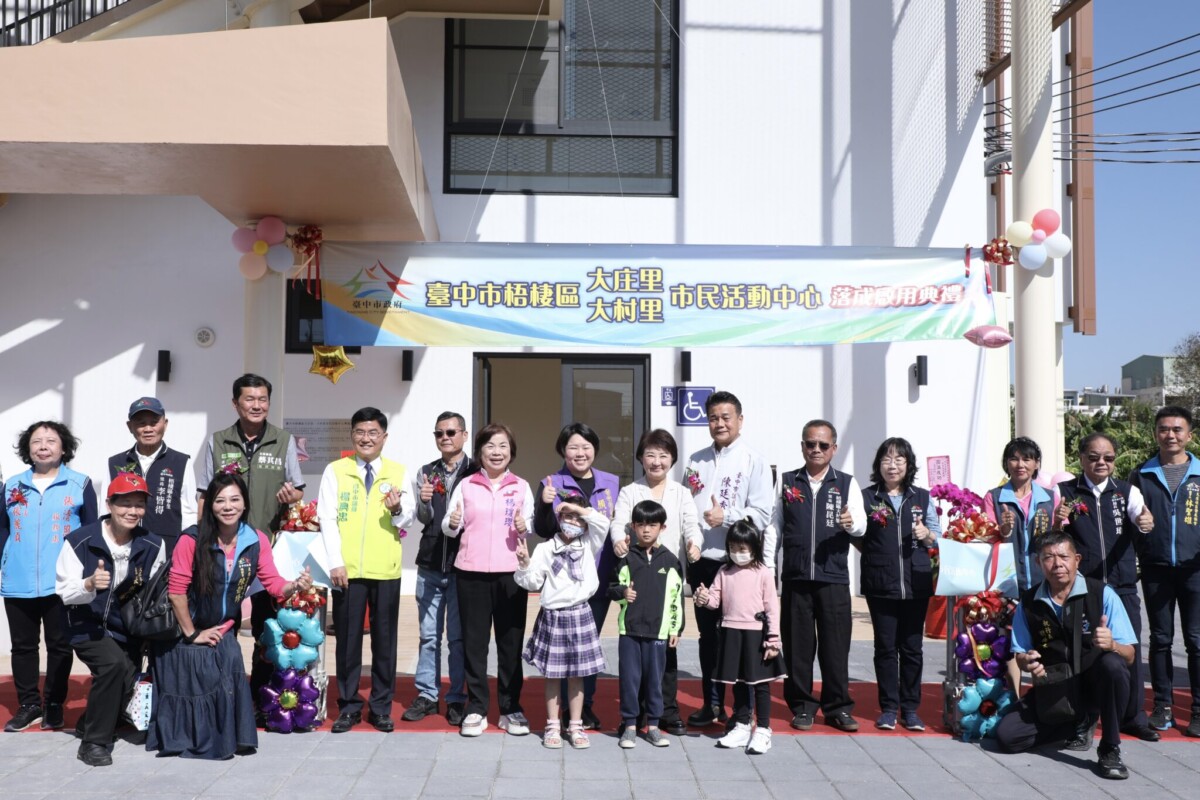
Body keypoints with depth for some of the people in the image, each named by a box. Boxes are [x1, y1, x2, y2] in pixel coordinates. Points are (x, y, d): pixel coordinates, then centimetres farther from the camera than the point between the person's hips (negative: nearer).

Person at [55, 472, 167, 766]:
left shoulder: (153, 545, -6)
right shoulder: (80, 541, -15)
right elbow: (65, 592, -16)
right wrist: (89, 584, -36)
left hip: (127, 629, 5)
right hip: (87, 626, -5)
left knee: (126, 684, 6)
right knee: (114, 663, -30)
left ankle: (91, 724, 41)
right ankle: (93, 742, -14)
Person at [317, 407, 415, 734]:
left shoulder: (398, 472, 8)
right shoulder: (335, 471, 4)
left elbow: (408, 518, 3)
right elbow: (327, 519, -1)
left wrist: (398, 509, -20)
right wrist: (335, 562, -10)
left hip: (386, 570, 1)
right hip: (347, 569, -1)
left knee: (384, 639, 7)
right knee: (348, 638, 6)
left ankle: (381, 707, 18)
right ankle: (349, 706, 19)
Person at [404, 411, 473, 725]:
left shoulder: (476, 472, -2)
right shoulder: (426, 473, 9)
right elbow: (424, 517, 3)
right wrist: (424, 501, -17)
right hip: (430, 563, 3)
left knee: (458, 635, 3)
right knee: (428, 634, 10)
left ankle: (457, 699, 12)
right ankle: (427, 695, 19)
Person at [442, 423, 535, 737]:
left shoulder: (522, 487, 7)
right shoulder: (465, 485, 6)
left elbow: (531, 525, 6)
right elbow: (448, 528, 6)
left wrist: (524, 527, -15)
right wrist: (452, 523, -16)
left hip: (511, 573, 0)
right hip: (471, 572, 0)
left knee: (511, 641, 5)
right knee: (474, 640, 4)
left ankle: (511, 708, 16)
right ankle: (476, 709, 14)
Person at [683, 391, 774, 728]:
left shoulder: (754, 462, -3)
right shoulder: (696, 461, 10)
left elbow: (762, 514, -9)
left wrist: (726, 517, -20)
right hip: (702, 561, 4)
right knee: (707, 634, 12)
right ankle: (711, 703, 24)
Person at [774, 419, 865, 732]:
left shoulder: (847, 484, 6)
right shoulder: (786, 482, 9)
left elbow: (861, 525, -4)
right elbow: (773, 526, 10)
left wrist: (851, 523, -26)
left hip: (834, 577, -1)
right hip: (795, 576, 1)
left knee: (836, 644, 3)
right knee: (798, 645, 5)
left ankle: (838, 707, 16)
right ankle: (802, 706, 17)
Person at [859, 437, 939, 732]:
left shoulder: (922, 497, 10)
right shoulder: (867, 497, 4)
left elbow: (938, 537, 13)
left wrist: (926, 535, -7)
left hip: (916, 583, 1)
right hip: (881, 584, -1)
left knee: (912, 647, 5)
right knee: (885, 647, 4)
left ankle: (910, 708, 15)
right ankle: (888, 708, 13)